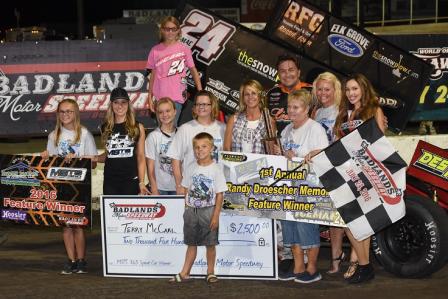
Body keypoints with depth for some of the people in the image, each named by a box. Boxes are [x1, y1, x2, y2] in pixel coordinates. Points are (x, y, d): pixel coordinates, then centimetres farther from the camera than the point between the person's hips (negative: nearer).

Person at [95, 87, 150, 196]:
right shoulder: (105, 128, 9)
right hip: (110, 182, 2)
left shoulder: (138, 128, 2)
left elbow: (141, 157, 2)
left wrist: (142, 183, -4)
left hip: (131, 182, -2)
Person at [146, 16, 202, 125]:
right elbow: (153, 75, 10)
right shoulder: (155, 50, 5)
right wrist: (150, 97, 8)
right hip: (160, 97, 3)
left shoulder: (184, 49, 0)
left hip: (177, 96, -3)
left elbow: (193, 70, 6)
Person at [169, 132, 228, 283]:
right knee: (191, 243, 11)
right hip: (191, 210, 3)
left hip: (209, 210, -3)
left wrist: (216, 215, -12)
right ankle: (184, 273, 14)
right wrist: (187, 208, 1)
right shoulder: (191, 168, 4)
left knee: (210, 244, 3)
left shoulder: (216, 169, -7)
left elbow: (220, 194, -8)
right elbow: (186, 189, 9)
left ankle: (210, 272, 16)